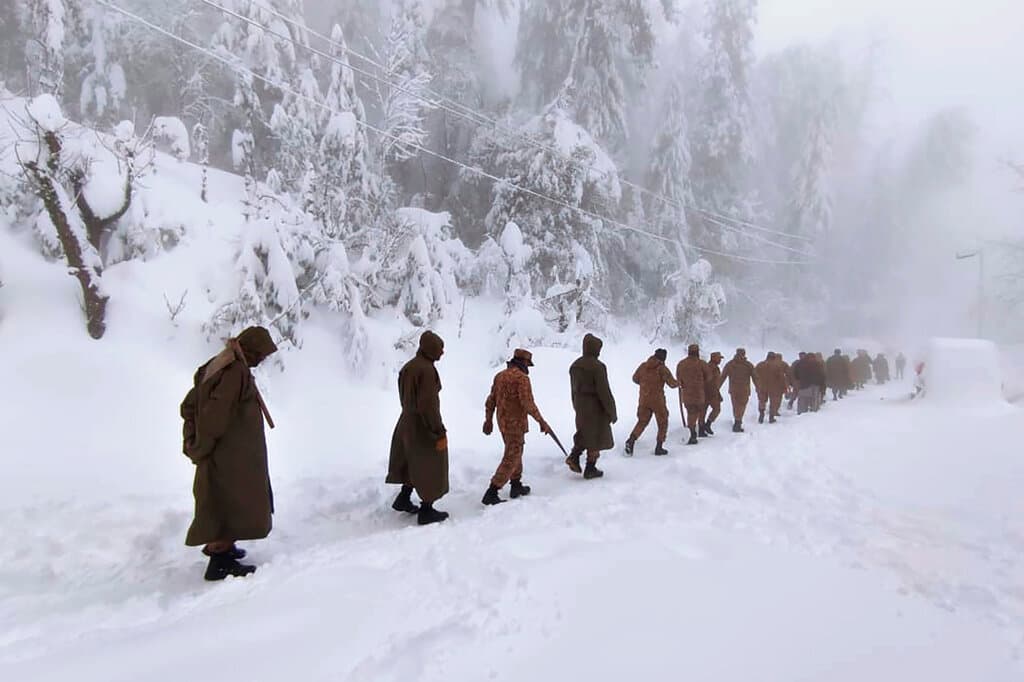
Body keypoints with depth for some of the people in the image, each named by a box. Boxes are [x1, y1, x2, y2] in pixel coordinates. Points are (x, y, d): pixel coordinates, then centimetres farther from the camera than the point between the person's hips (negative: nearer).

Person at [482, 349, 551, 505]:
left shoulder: (500, 375, 8)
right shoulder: (522, 377, -16)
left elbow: (491, 400, 12)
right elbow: (528, 403, -23)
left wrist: (488, 420, 21)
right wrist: (541, 421, -16)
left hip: (503, 422, 8)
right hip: (516, 424, -8)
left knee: (515, 452, 23)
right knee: (511, 459, -3)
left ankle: (516, 486, 32)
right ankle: (491, 494, -6)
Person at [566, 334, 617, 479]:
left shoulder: (575, 365, 5)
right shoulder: (598, 366, -18)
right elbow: (604, 392, -19)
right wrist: (612, 412, -10)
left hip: (580, 407, 7)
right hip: (596, 407, -7)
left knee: (584, 432, 22)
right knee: (595, 437, 6)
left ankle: (574, 457, 5)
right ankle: (590, 470, 13)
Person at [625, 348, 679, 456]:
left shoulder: (643, 366, 3)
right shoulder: (662, 368, -11)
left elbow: (635, 378, 12)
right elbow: (672, 383, -13)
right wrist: (678, 384, 9)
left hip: (644, 399, 4)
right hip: (657, 399, -4)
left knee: (642, 421, 13)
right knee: (663, 423, 12)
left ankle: (631, 441, -6)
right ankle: (659, 447, 11)